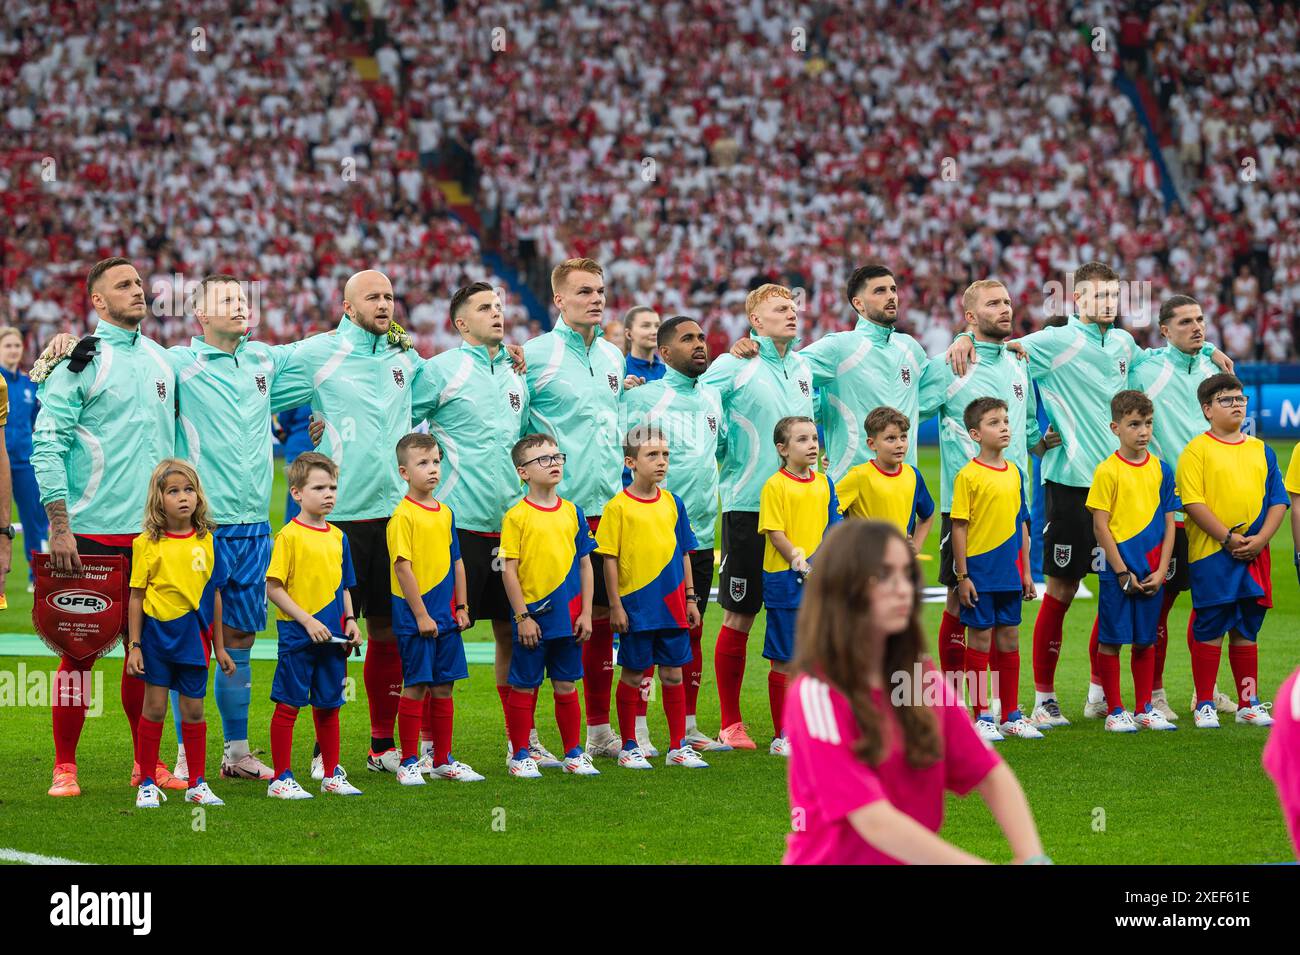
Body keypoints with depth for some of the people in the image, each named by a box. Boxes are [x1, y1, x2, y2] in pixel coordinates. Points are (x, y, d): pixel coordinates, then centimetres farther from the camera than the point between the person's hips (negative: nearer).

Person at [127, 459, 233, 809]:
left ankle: (197, 783, 15)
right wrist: (134, 646, -6)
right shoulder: (146, 544, -6)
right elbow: (137, 597, -3)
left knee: (193, 709, 7)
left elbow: (214, 595, 8)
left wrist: (219, 646, 11)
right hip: (157, 635, -2)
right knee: (154, 707, 2)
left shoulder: (206, 541, 2)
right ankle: (147, 784, 11)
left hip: (194, 637, 2)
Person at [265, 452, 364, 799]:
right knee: (288, 705, -1)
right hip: (297, 636, -6)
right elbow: (274, 588, -13)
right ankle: (281, 779, 4)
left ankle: (332, 775, 21)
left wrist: (350, 621, 6)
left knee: (329, 705, 12)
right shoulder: (289, 536, -9)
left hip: (332, 638, 6)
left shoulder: (338, 537, 11)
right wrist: (307, 621, -17)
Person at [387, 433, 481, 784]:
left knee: (443, 688, 10)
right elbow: (403, 567, -15)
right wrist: (421, 615, -16)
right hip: (414, 619, -7)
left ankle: (443, 760, 18)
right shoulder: (403, 516, -11)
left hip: (445, 617, 7)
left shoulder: (446, 513, 11)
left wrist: (462, 607, 12)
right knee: (416, 687, -3)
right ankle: (410, 762, 5)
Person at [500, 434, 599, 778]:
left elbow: (584, 565, 10)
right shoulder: (516, 516, -7)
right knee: (524, 687, 4)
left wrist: (585, 613, 4)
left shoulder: (572, 513, 6)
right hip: (533, 618, -4)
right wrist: (522, 617, -11)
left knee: (566, 686, 11)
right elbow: (509, 571, -8)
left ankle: (573, 753, 19)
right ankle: (521, 755, 13)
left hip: (568, 617, 4)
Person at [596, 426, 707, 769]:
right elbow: (610, 559, -7)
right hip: (636, 606, -4)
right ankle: (629, 747, 14)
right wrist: (615, 605, -10)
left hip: (671, 605, 4)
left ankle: (678, 747, 15)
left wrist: (690, 598, 11)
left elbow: (683, 553, 14)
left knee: (673, 673, 8)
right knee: (633, 675, 4)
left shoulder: (672, 503, 7)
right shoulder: (618, 507, -7)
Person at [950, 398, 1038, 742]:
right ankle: (982, 717, 7)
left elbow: (1022, 525, 14)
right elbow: (959, 527, -9)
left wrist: (1026, 571, 12)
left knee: (1009, 642, 10)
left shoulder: (1015, 473, 9)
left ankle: (1011, 716, 17)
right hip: (979, 572, -5)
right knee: (979, 640, 0)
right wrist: (962, 576, -11)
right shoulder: (969, 476, -9)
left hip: (1009, 573, 6)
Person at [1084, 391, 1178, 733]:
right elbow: (1100, 526, -9)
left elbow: (1169, 523, 7)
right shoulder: (1108, 471, -8)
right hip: (1118, 571, -4)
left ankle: (1144, 709, 18)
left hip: (1152, 573, 4)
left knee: (1145, 640, 10)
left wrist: (1161, 570, -2)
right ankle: (1115, 711, 8)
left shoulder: (1161, 470, 5)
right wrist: (1122, 573, -11)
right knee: (1111, 640, 1)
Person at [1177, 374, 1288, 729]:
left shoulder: (1260, 450, 12)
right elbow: (1193, 502, -11)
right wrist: (1228, 538, -16)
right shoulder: (1197, 450, -3)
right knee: (1210, 629, -1)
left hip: (1254, 554, 5)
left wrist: (1259, 539, -6)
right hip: (1210, 554, -4)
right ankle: (1204, 705, 5)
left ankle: (1248, 703, 16)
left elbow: (1277, 501, 10)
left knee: (1246, 630, 10)